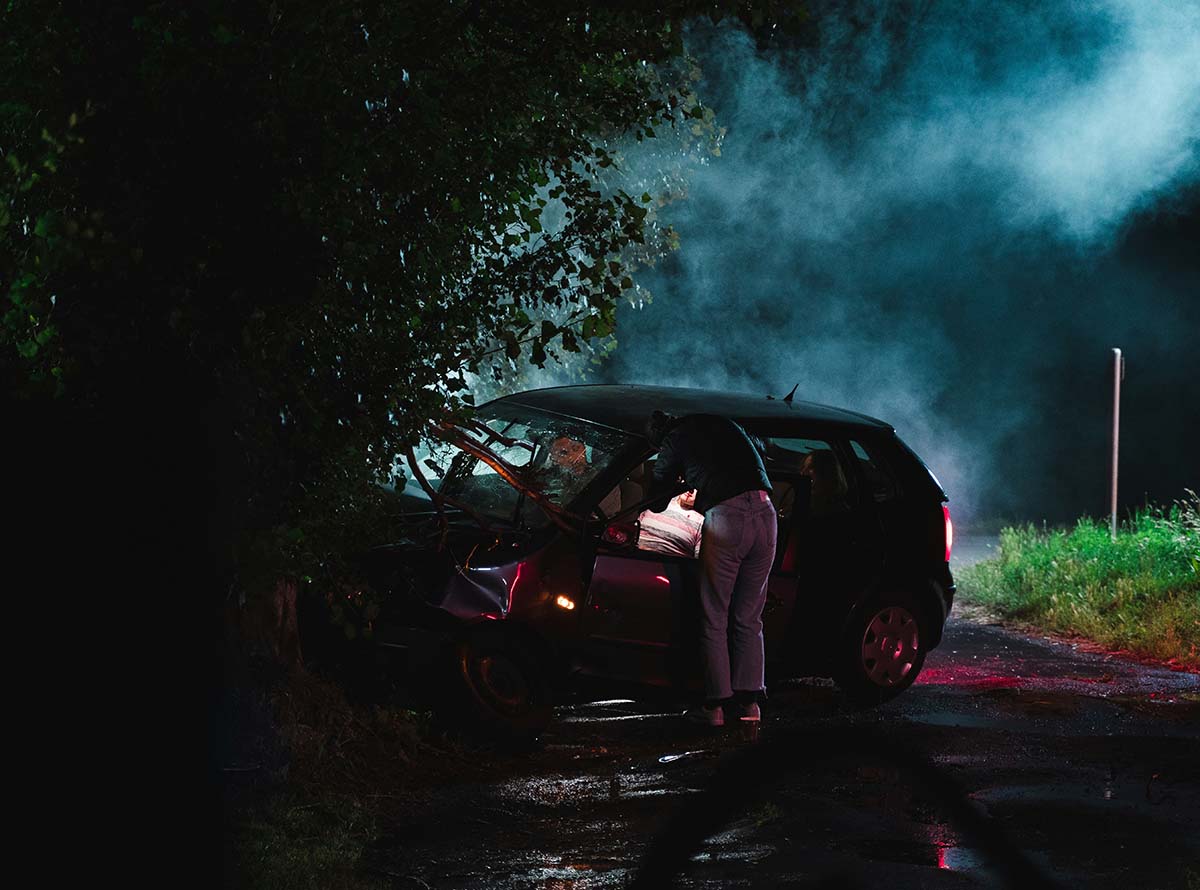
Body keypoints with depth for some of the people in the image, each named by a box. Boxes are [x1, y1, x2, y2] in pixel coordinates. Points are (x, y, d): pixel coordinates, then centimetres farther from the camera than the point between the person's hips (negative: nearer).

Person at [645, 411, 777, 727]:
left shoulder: (675, 442, 9)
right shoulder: (721, 423, 23)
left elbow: (656, 502, 16)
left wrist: (679, 484, 38)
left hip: (726, 516, -5)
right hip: (765, 511, 5)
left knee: (714, 618, 4)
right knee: (748, 617, 13)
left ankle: (715, 705, 2)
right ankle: (748, 700, 13)